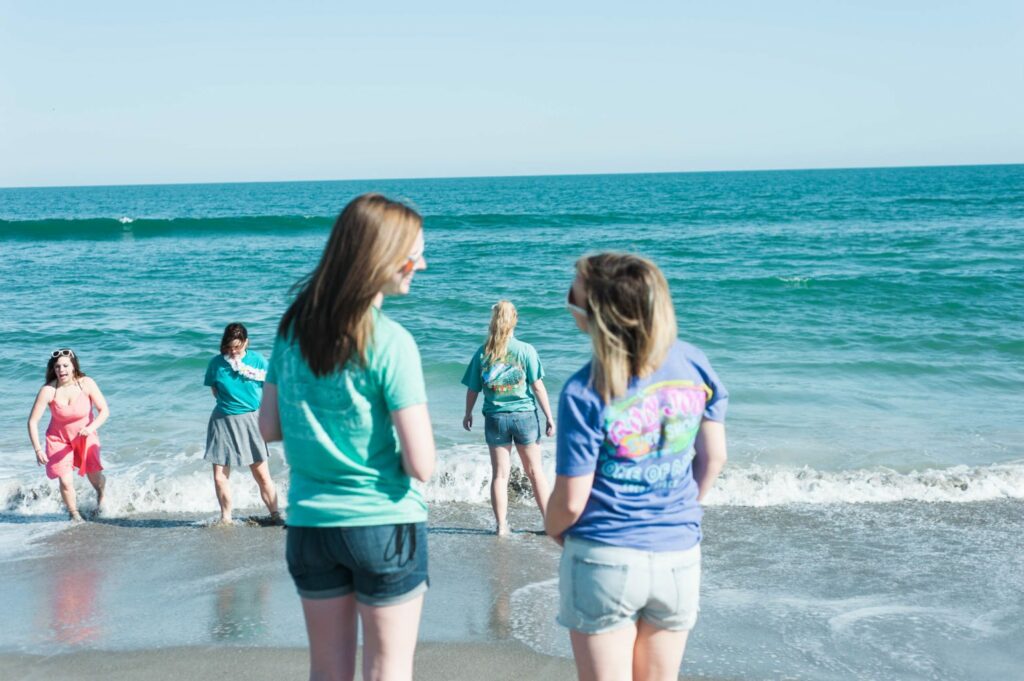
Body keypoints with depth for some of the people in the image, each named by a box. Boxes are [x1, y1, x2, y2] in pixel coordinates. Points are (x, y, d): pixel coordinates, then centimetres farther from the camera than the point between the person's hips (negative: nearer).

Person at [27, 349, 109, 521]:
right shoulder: (48, 390, -23)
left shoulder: (86, 384, -20)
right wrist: (38, 449, -26)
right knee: (66, 481, -8)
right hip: (59, 439, 0)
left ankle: (101, 496, 37)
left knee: (95, 476, -1)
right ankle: (74, 515, 19)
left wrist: (91, 427, -36)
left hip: (85, 437, 0)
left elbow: (104, 411, -18)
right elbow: (33, 421, -20)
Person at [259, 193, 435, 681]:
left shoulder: (293, 327, 1)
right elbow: (421, 466, -17)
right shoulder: (390, 343, -17)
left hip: (309, 524, 5)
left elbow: (269, 428, 8)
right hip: (385, 527, -5)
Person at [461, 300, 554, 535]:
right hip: (524, 416, -1)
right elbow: (538, 386, -8)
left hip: (495, 418, 1)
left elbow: (472, 389, 3)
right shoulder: (526, 350, -8)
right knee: (535, 471, 11)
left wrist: (468, 414, 19)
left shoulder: (482, 353, -3)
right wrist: (549, 417, -1)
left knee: (499, 474, 8)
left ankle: (502, 526, 10)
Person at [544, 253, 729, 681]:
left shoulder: (584, 394, -19)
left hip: (604, 561, -4)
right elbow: (713, 458, 3)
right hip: (680, 556, 4)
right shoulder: (694, 364, -6)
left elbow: (571, 502, -14)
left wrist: (552, 529, 7)